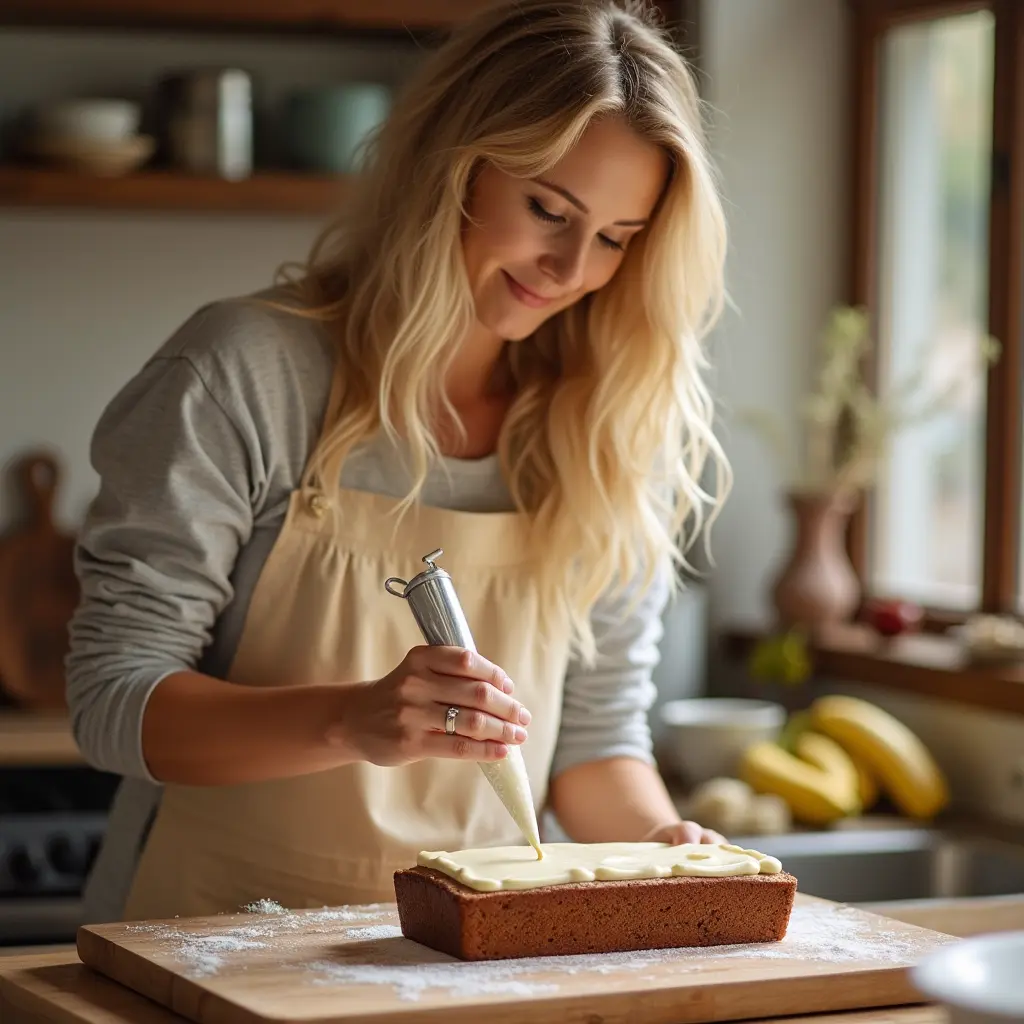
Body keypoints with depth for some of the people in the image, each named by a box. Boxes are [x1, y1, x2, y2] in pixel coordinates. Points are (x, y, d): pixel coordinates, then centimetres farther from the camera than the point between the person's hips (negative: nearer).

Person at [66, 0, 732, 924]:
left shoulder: (612, 433, 5)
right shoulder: (246, 373, -9)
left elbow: (594, 734, 12)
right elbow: (113, 699, -11)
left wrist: (659, 846, -8)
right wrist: (354, 719, -26)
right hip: (215, 945, -4)